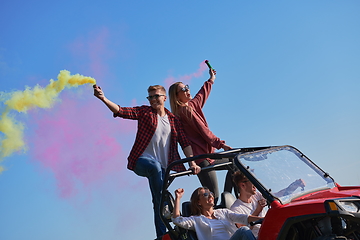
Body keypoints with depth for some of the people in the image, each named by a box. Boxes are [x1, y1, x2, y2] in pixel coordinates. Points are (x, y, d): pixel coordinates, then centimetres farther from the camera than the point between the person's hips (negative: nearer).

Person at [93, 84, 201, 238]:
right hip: (142, 161, -3)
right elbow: (121, 111, -8)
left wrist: (192, 163, -1)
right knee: (155, 166, -39)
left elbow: (184, 142, 12)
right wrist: (103, 98, -24)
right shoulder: (144, 112, 5)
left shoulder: (173, 120, 14)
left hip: (162, 167, 3)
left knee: (158, 204, 1)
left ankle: (162, 235, 8)